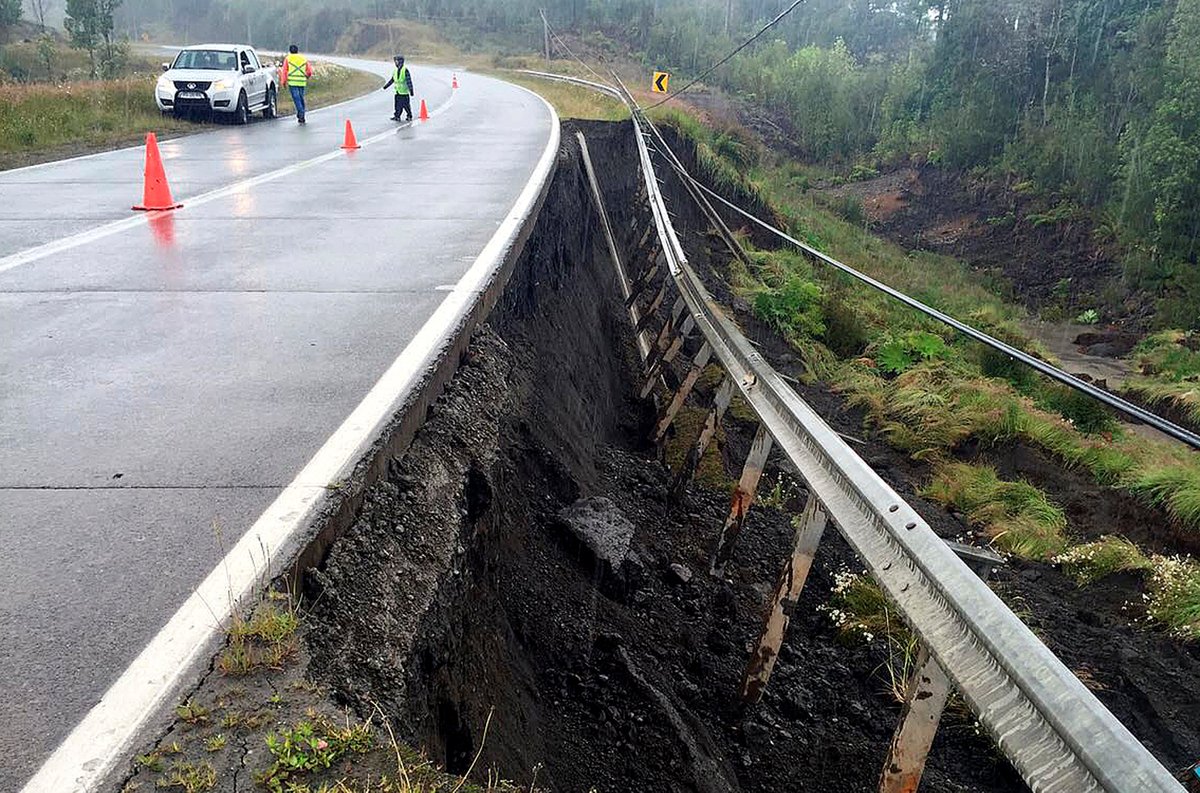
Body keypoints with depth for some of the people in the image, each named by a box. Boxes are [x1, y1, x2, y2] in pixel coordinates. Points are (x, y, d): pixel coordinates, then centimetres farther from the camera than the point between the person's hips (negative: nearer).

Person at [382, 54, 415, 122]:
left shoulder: (405, 70, -10)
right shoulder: (396, 70, 13)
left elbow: (409, 81, -12)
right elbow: (392, 80, 23)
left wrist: (411, 90, -15)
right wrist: (386, 86, 22)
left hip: (404, 91, -6)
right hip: (398, 91, 6)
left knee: (406, 105, 1)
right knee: (398, 105, 3)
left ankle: (410, 116, 13)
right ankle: (397, 116, 6)